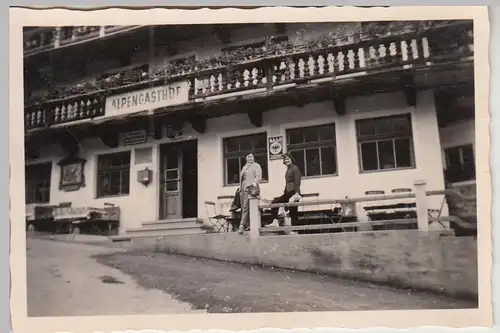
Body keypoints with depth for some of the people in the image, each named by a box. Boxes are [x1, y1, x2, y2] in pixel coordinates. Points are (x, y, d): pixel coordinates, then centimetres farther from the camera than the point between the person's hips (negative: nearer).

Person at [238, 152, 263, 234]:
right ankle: (248, 225, 10)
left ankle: (242, 225, -18)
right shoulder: (244, 167, 26)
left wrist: (254, 182, -27)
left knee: (245, 207, -15)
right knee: (243, 208, 4)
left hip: (250, 188, -7)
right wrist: (240, 189, 16)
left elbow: (259, 177, -7)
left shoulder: (256, 166, 5)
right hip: (242, 189, 7)